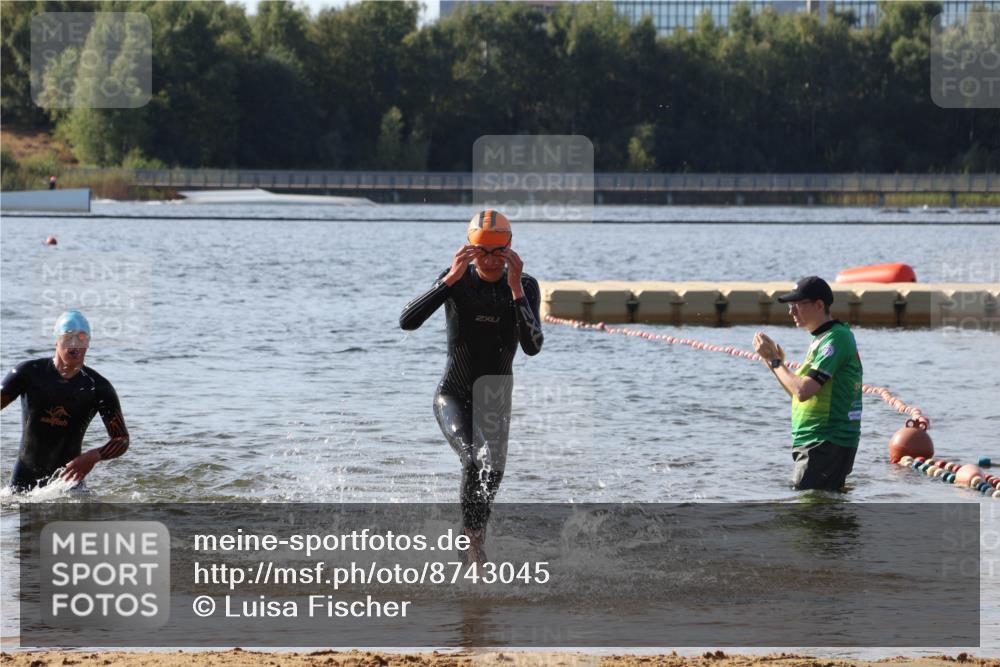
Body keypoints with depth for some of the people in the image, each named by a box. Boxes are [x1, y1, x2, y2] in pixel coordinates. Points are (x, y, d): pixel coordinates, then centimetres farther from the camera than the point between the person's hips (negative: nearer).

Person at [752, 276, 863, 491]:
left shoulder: (836, 338, -15)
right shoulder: (823, 338, 18)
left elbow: (803, 391, -23)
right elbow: (801, 394, 21)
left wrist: (774, 360, -10)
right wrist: (777, 362, 11)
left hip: (827, 444, -11)